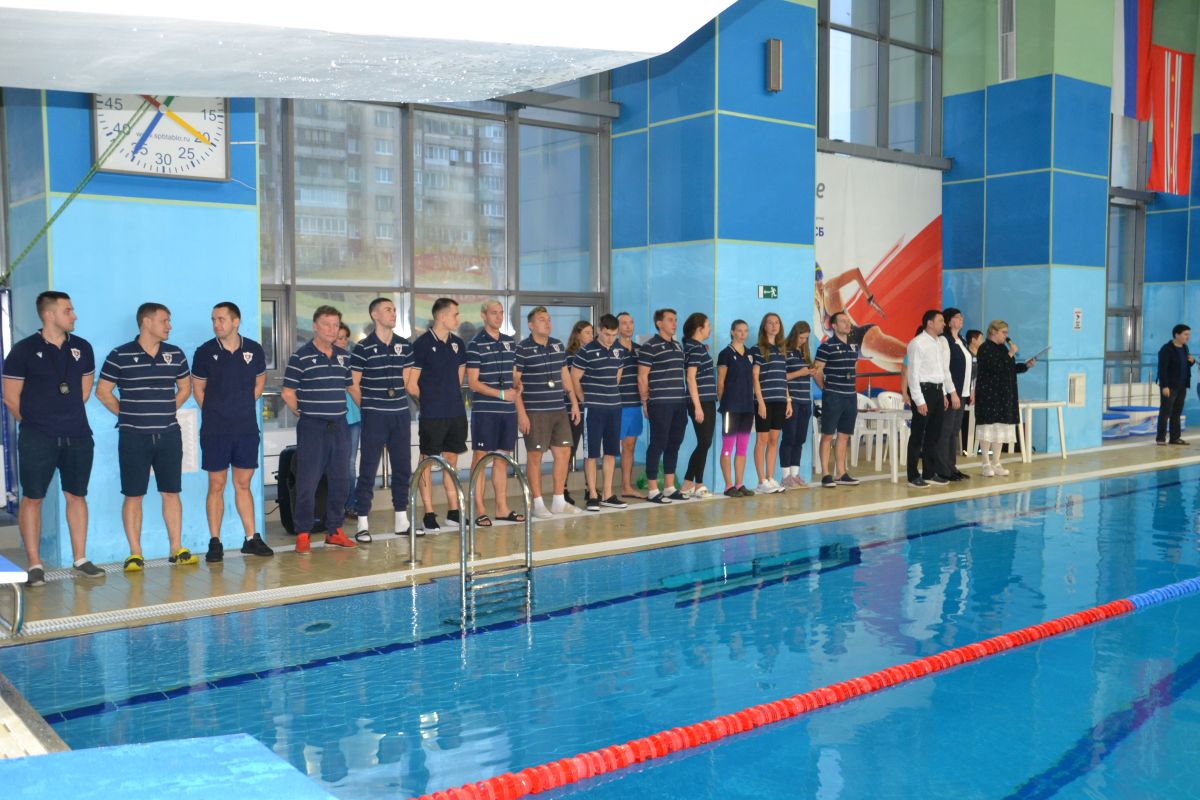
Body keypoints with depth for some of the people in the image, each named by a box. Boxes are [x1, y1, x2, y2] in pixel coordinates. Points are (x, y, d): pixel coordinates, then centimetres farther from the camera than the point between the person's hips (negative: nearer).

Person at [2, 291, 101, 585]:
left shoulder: (82, 348, 6)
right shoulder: (24, 350, -6)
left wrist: (68, 416, 13)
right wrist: (34, 423, 5)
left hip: (77, 436, 4)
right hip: (37, 439, -4)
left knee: (76, 495, 8)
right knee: (32, 498, 1)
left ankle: (80, 560, 16)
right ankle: (35, 565, 8)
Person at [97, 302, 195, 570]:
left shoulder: (175, 355, 6)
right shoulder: (119, 356, -4)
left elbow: (185, 387, 18)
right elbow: (102, 391, 2)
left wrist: (165, 411, 9)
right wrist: (128, 415, 2)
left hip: (168, 435, 3)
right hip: (134, 437, -3)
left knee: (171, 493, 7)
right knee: (133, 496, 1)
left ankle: (177, 549, 14)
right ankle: (135, 555, 7)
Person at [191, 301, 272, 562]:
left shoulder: (254, 350, 2)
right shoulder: (205, 352, -4)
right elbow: (198, 389, 6)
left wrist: (242, 407, 9)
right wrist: (216, 413, 3)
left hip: (247, 429, 2)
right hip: (215, 432, -2)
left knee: (243, 484, 9)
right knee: (216, 485, 1)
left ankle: (251, 538, 15)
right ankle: (215, 543, 7)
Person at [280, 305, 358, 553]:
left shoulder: (344, 356, 11)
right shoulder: (301, 357, -6)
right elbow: (287, 393, -5)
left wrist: (339, 410, 13)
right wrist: (303, 412, 1)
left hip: (339, 426, 5)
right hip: (312, 428, -5)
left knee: (340, 481, 9)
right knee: (307, 482, -4)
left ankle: (335, 531, 20)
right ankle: (302, 535, 3)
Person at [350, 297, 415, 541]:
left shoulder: (404, 345, 9)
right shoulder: (363, 347, -5)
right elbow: (353, 385, -2)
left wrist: (399, 401, 9)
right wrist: (368, 406, 3)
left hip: (401, 414, 5)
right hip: (374, 416, -5)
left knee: (402, 467, 10)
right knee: (368, 469, -2)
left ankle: (401, 519, 21)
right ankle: (362, 523, 3)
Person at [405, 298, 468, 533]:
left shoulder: (457, 344, 10)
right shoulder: (422, 344, -8)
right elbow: (411, 384, -7)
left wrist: (453, 398, 11)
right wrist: (429, 401, 2)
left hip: (457, 413, 6)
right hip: (431, 415, -6)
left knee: (451, 460, 11)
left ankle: (454, 512, 17)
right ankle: (429, 516, 5)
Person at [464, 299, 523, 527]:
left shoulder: (510, 342, 12)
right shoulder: (475, 345, -6)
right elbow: (473, 383, -9)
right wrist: (501, 394, -15)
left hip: (508, 409, 6)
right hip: (484, 410, -6)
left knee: (503, 457, 11)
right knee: (481, 457, -1)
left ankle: (502, 508, 19)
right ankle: (479, 510, 5)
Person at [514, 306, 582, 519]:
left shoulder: (558, 346, 12)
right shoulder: (522, 350, -8)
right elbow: (515, 383, -9)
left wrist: (574, 403, 15)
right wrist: (521, 413, -14)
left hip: (559, 410, 7)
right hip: (534, 412, -6)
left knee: (563, 453, 8)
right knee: (535, 456, 0)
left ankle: (559, 501, 19)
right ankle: (538, 504, 9)